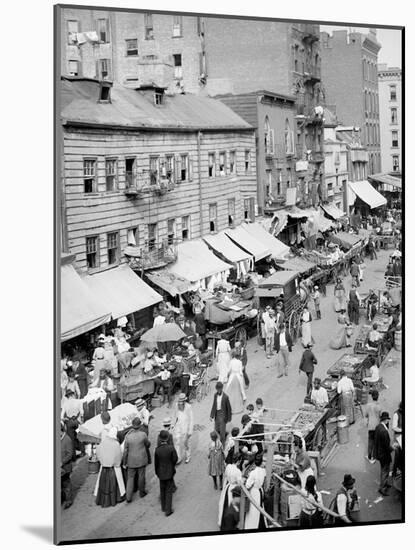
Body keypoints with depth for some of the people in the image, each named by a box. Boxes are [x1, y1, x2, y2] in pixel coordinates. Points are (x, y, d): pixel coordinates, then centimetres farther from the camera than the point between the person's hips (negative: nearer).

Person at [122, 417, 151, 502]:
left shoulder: (128, 436, -16)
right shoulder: (143, 434, -19)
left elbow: (125, 451, -10)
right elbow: (147, 444, 1)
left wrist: (124, 463, 1)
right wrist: (146, 448, 25)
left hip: (131, 461, 1)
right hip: (141, 460, -1)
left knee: (130, 478, 12)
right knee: (141, 476, 18)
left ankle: (128, 497, 10)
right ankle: (142, 492, 35)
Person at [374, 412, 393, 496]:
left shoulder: (378, 426, -5)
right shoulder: (383, 431, -33)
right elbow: (386, 445, -25)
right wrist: (392, 449, -10)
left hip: (378, 452, 9)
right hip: (384, 454, -9)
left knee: (383, 469, 27)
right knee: (385, 471, 8)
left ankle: (385, 483, 45)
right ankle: (382, 488, 19)